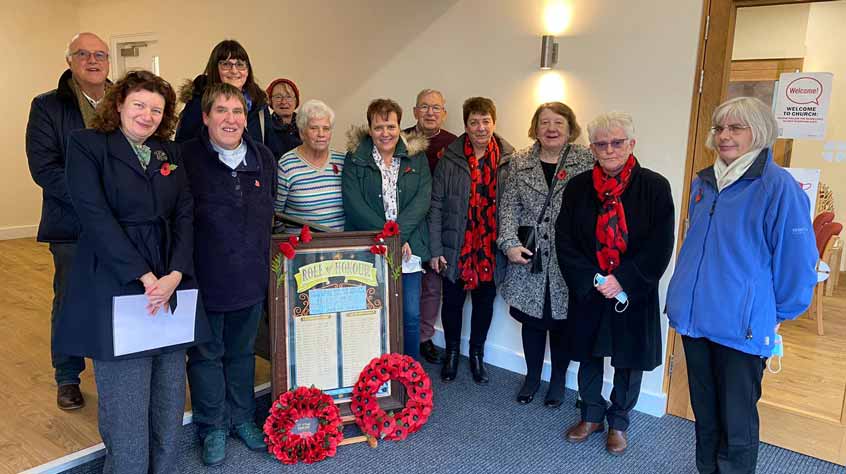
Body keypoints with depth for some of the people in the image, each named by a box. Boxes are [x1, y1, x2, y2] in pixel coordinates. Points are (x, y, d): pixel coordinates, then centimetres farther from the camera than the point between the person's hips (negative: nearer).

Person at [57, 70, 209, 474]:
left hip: (172, 283, 5)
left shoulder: (169, 152, 15)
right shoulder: (87, 145, 1)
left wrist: (176, 274, -9)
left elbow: (185, 214, 6)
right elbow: (94, 216, -10)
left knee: (170, 393, 9)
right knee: (126, 399, 0)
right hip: (117, 285, -4)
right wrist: (144, 277, -16)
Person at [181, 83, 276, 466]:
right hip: (205, 277, -4)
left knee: (242, 351, 18)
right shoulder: (186, 157, -11)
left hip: (250, 277, 4)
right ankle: (212, 428, 29)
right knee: (206, 354, 11)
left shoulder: (263, 158, 4)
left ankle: (242, 418, 37)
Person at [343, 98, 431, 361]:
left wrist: (398, 234, -17)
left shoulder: (416, 157, 7)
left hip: (408, 248, 2)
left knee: (410, 315, 5)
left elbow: (423, 199, -4)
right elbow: (353, 204, -8)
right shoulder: (355, 158, 2)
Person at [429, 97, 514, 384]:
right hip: (456, 247, -1)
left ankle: (477, 354, 35)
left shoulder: (508, 160, -3)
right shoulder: (450, 159, -5)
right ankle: (452, 352, 35)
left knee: (484, 301, 14)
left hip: (491, 249, 1)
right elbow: (436, 206, -4)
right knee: (452, 301, 12)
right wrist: (436, 250, -7)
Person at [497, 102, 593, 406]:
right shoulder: (520, 162, 4)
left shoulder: (587, 161, -4)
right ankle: (532, 377, 35)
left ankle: (558, 380, 33)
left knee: (562, 321, 12)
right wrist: (509, 243, -11)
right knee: (532, 319, 14)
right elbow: (509, 206, 2)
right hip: (529, 258, 2)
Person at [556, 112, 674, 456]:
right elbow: (565, 240, -3)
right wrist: (590, 280, -14)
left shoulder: (654, 187, -8)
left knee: (629, 362, 12)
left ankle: (618, 423, 34)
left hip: (634, 295, -2)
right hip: (588, 294, 2)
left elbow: (659, 247, -10)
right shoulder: (578, 187, -1)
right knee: (588, 356, 15)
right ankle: (592, 415, 38)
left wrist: (623, 281, -17)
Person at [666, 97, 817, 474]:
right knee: (704, 413, 20)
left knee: (736, 423, 8)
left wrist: (779, 314, -1)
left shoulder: (778, 186, -13)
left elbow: (797, 260, -10)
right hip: (695, 317, 6)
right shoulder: (702, 182, 7)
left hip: (742, 325, -6)